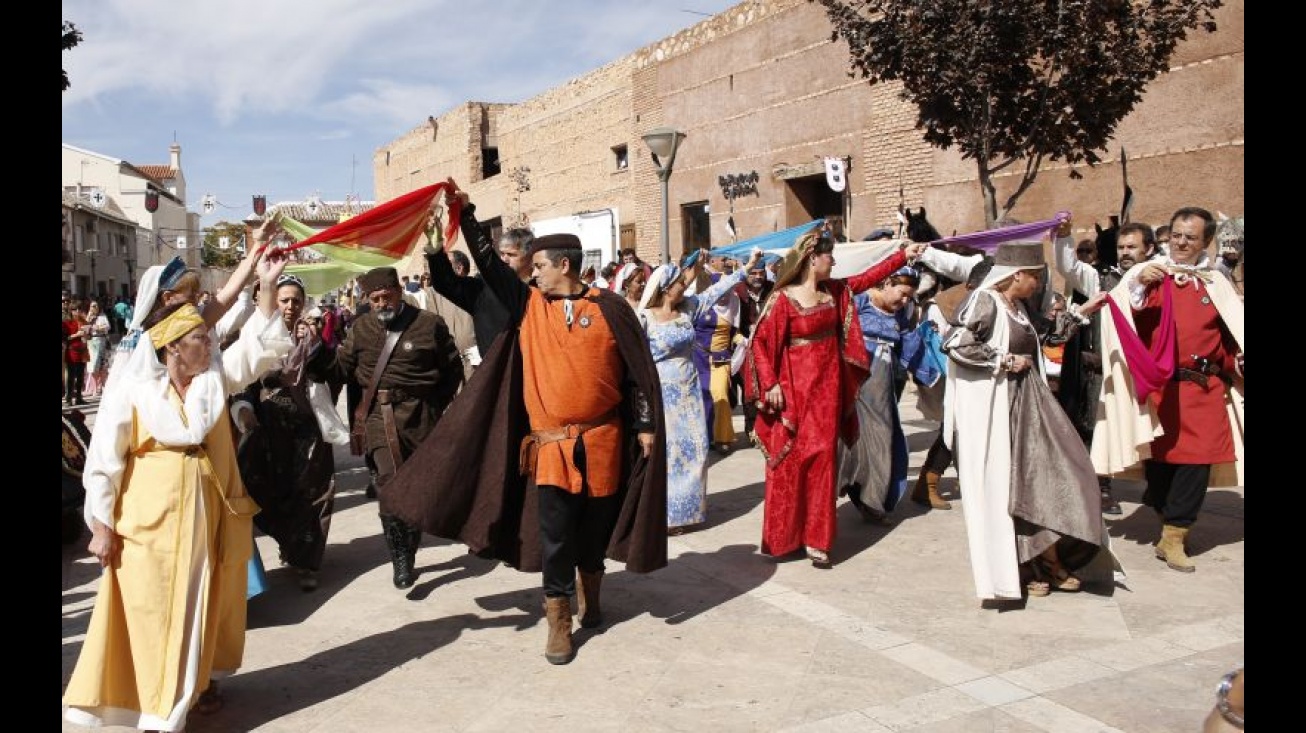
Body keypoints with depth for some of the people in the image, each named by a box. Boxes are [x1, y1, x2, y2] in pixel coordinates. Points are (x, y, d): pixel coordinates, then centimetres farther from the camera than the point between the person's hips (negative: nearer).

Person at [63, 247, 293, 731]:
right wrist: (102, 525, -7)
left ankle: (198, 682, 33)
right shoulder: (132, 390, -11)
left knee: (202, 602, 15)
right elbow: (105, 460, -8)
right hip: (150, 517, -4)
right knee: (153, 608, 3)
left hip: (207, 510, 5)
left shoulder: (215, 375, 2)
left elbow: (258, 346, -4)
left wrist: (267, 289, -15)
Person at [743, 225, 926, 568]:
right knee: (789, 460, 0)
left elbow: (867, 277, 19)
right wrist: (770, 384, -17)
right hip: (795, 389, -6)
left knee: (821, 457, 5)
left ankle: (814, 538, 12)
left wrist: (904, 255, 19)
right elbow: (761, 341, -12)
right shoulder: (784, 299, -12)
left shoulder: (834, 291, 7)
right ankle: (781, 536, 12)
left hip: (828, 387, 6)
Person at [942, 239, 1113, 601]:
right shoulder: (985, 302, -15)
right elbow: (955, 345, -24)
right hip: (995, 406, -9)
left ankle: (1049, 561, 21)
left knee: (1047, 476, 9)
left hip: (1028, 403, 9)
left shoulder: (1023, 306, 11)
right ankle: (1018, 569, 15)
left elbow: (1043, 335, 27)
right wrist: (1004, 360, -17)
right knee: (1006, 486, 1)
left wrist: (1080, 312, 20)